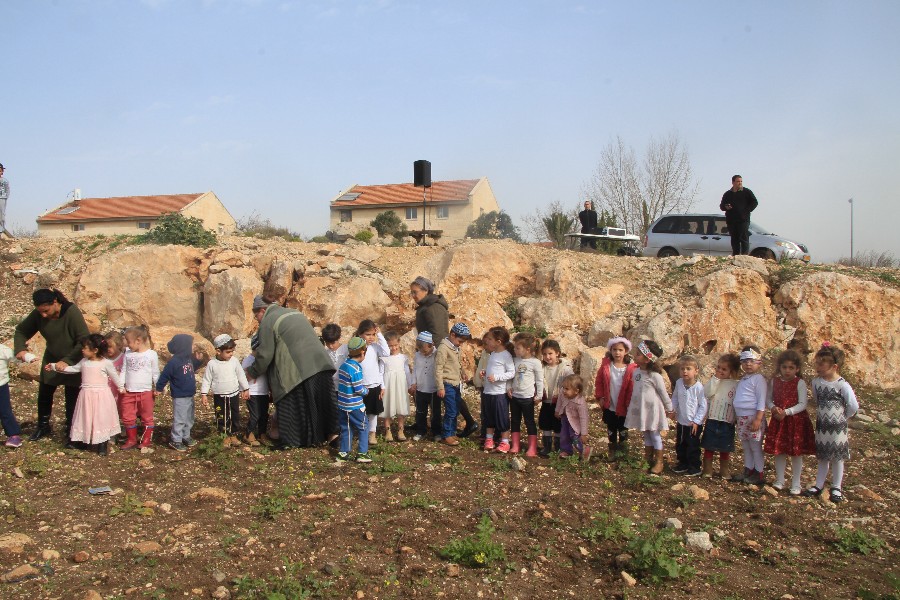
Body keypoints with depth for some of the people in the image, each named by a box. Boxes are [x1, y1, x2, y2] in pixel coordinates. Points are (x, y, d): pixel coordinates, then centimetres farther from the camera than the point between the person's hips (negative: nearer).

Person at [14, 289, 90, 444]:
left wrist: (67, 361, -33)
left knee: (72, 398, 0)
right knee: (44, 394, 13)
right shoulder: (38, 315, -14)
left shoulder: (72, 313, -29)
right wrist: (20, 349, -18)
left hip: (73, 361, -5)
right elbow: (21, 330, 1)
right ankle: (43, 426, 34)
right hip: (51, 360, 5)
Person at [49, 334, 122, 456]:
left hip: (101, 395, -5)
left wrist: (121, 387, 3)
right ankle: (91, 443, 20)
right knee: (88, 419, 9)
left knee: (102, 419, 2)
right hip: (87, 395, 5)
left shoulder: (106, 363, -9)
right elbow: (72, 369, 16)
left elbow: (114, 376, 0)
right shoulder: (84, 362, 5)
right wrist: (54, 366, 16)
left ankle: (103, 446, 9)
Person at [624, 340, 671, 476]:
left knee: (655, 435, 6)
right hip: (641, 409, 6)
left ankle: (659, 463, 19)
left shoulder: (654, 375, -20)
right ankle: (648, 460, 30)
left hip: (652, 409, -6)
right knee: (646, 435, 17)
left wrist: (669, 407, -1)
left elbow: (663, 392, -10)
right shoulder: (636, 372, 0)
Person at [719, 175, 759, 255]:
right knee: (734, 240, 6)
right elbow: (721, 206, 19)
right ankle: (735, 257, 9)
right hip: (731, 221, 4)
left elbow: (754, 203, 5)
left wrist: (747, 211, -8)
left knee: (744, 239, -11)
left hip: (743, 220, -4)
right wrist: (726, 207, -4)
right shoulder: (727, 194, 16)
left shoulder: (747, 192, 7)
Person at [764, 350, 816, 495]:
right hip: (778, 421, 4)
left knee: (796, 453, 4)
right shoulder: (774, 381, 4)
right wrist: (773, 407, -13)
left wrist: (786, 412, -23)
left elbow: (802, 404, -12)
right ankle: (779, 480, 24)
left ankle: (796, 484, 16)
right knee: (779, 451, 9)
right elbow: (769, 399, 9)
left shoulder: (800, 383, -8)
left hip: (796, 421, -4)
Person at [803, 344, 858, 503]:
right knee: (822, 457, 13)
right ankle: (819, 485, 22)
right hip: (821, 426, 4)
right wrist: (823, 415, 9)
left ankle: (836, 488, 20)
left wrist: (842, 418, -4)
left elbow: (854, 406, -14)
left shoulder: (842, 385, -17)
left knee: (837, 458, 8)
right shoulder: (816, 382, -2)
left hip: (838, 428, -4)